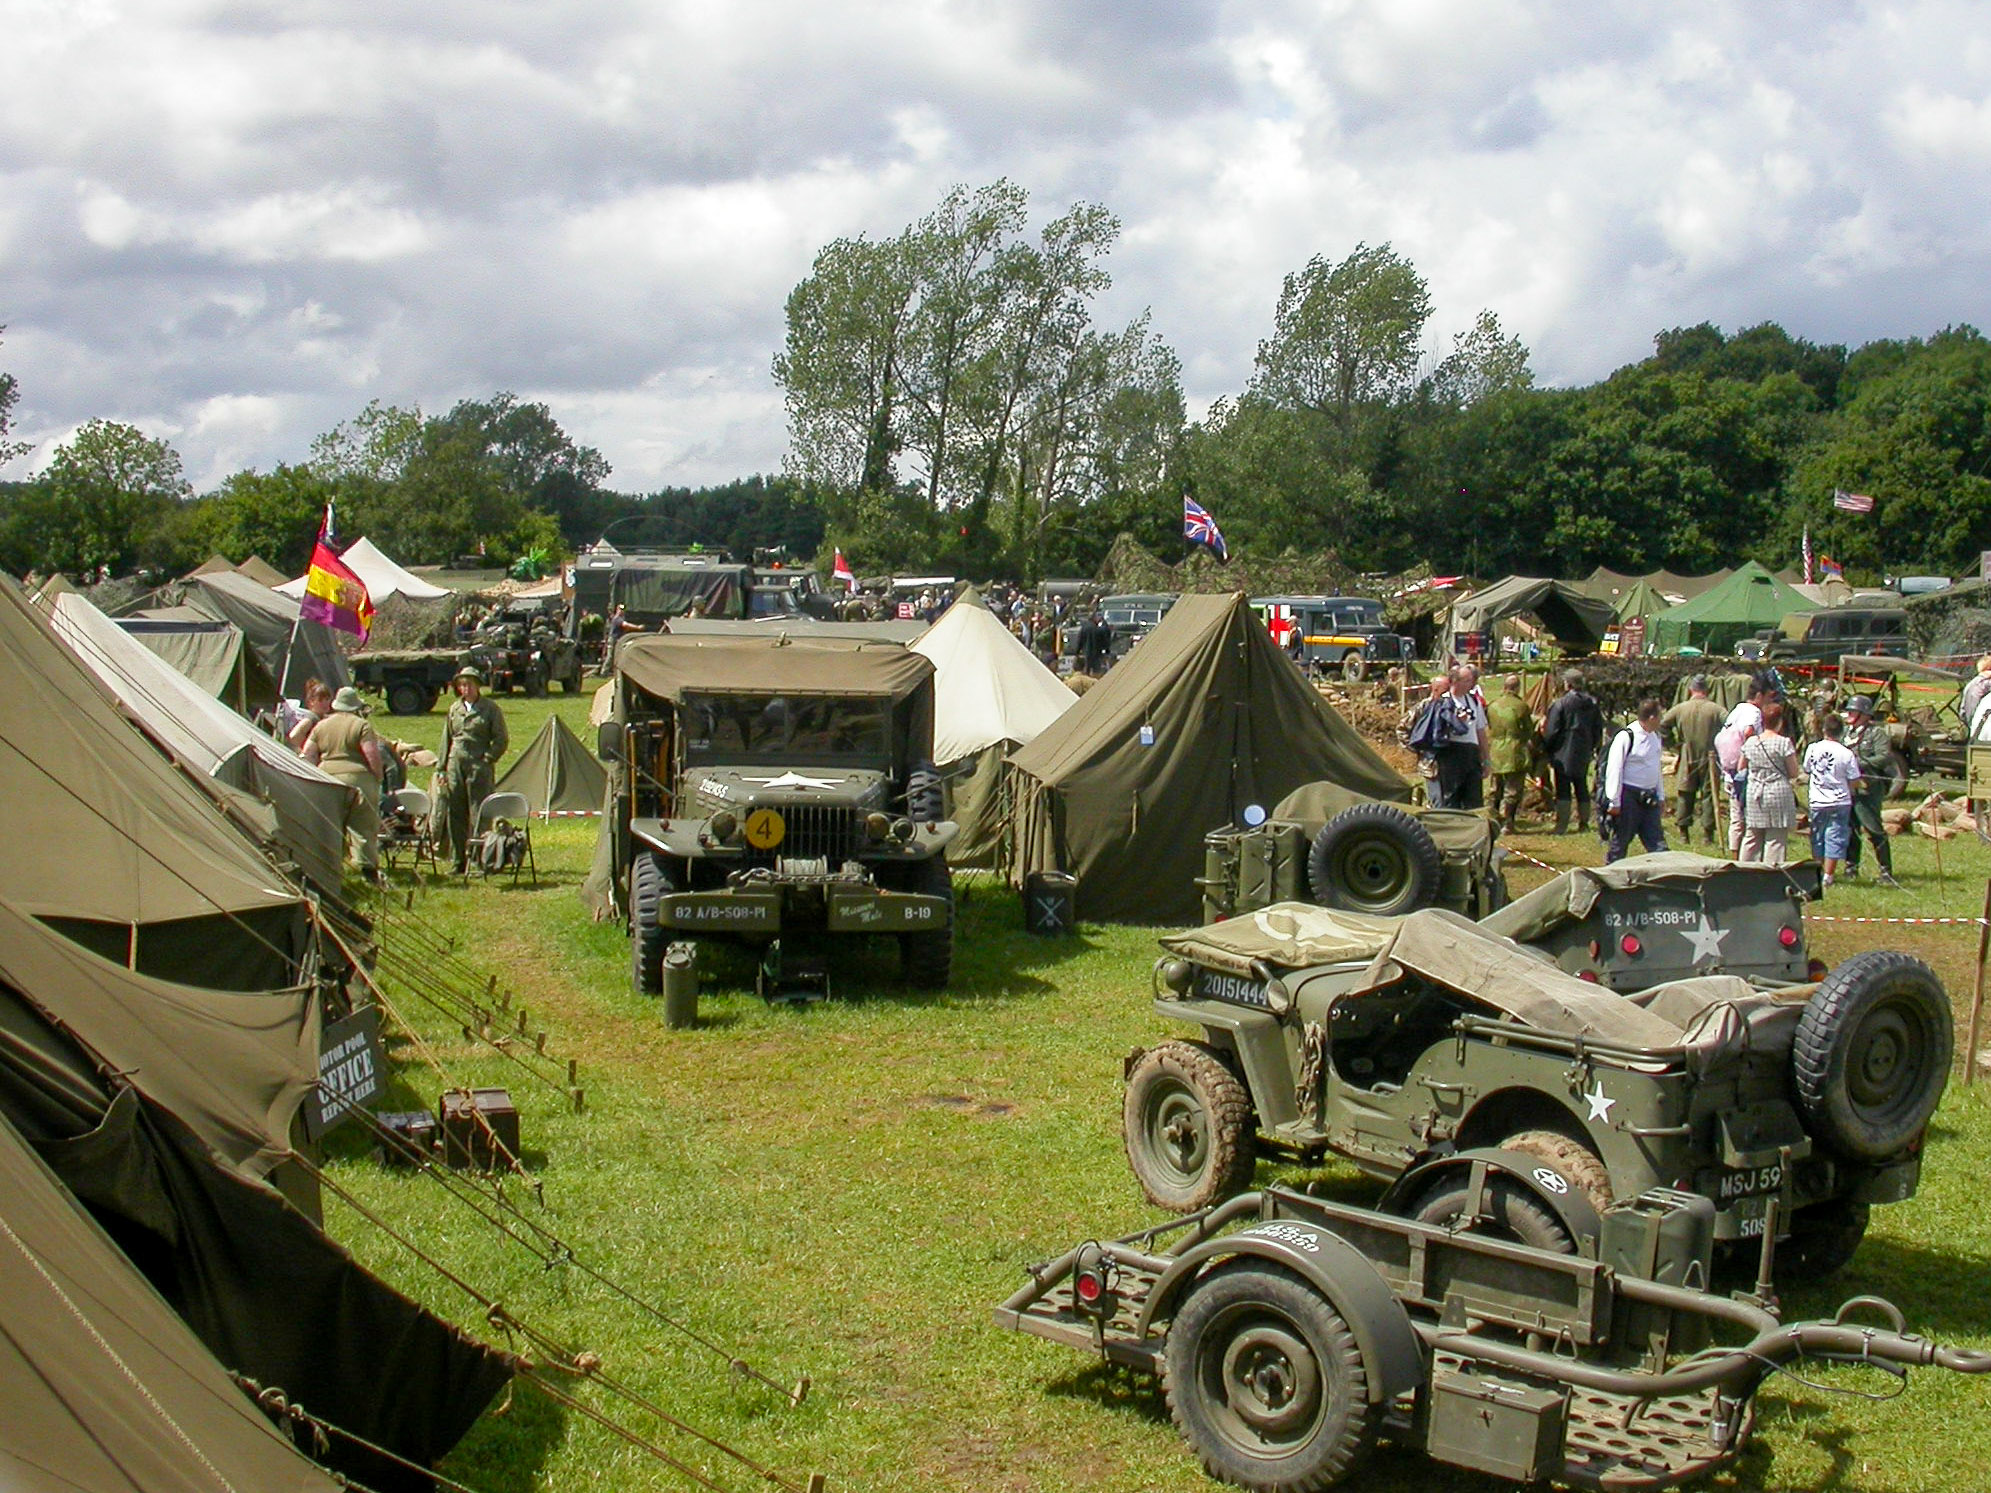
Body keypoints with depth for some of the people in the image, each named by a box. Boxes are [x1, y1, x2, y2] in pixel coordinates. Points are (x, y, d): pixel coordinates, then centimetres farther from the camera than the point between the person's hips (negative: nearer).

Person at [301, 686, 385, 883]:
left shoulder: (320, 726, 11)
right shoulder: (361, 725, -3)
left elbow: (307, 756, 11)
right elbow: (373, 756, -9)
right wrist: (378, 777, 4)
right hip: (358, 779, -4)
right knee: (363, 826, 1)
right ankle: (368, 867, -2)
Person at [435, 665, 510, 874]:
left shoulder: (490, 709, 0)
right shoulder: (454, 709, 13)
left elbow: (501, 740, 0)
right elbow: (446, 741, 17)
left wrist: (487, 759, -7)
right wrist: (441, 769, 12)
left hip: (479, 768, -5)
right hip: (456, 766, 5)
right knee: (455, 815, 6)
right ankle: (458, 862, 13)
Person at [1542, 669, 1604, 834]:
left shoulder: (1561, 703, -15)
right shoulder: (1592, 703, 4)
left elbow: (1551, 731, -12)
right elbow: (1599, 729, 11)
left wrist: (1546, 747, 4)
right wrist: (1591, 747, 21)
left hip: (1564, 754, -5)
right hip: (1584, 753, 5)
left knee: (1563, 789, -2)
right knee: (1582, 787, 15)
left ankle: (1561, 825, -5)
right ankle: (1584, 822, 18)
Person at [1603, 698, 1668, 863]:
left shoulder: (1655, 737, 10)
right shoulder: (1626, 738, -15)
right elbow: (1614, 770, -14)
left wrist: (1661, 797, 20)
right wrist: (1614, 802, -13)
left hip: (1650, 798, 7)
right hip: (1629, 797, -7)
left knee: (1656, 840, 5)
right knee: (1620, 841, 3)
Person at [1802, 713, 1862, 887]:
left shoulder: (1812, 749, -5)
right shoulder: (1847, 754, -12)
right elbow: (1853, 781, -7)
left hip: (1817, 802, 3)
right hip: (1840, 802, -2)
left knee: (1817, 839, 15)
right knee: (1835, 839, 2)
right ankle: (1828, 876, -1)